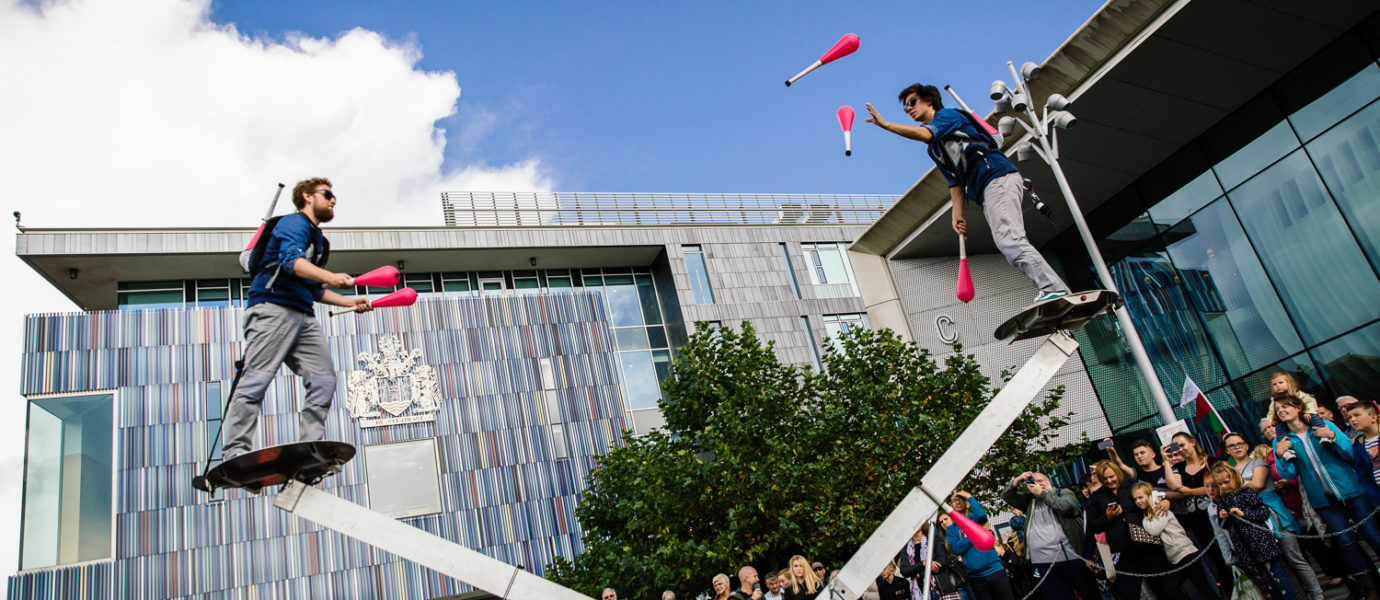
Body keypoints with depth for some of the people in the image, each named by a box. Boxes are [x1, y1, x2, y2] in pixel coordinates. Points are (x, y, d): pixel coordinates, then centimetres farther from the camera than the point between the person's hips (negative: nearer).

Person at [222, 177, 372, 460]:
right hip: (272, 309, -9)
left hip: (303, 317, 9)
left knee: (324, 379, -3)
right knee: (257, 378, -15)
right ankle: (235, 452, -17)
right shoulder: (294, 223, 1)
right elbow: (291, 260, -21)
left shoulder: (318, 238, 30)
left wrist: (350, 302, 26)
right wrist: (330, 276, -36)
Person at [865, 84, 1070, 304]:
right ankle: (1052, 288, -9)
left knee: (1009, 240, -23)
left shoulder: (949, 115, 10)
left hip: (998, 177, -9)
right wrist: (957, 214, 11)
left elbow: (924, 134, -12)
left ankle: (1054, 289, -31)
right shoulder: (935, 150, 31)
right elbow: (955, 182, 24)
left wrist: (885, 124, -10)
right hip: (984, 193, 9)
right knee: (1007, 245, -4)